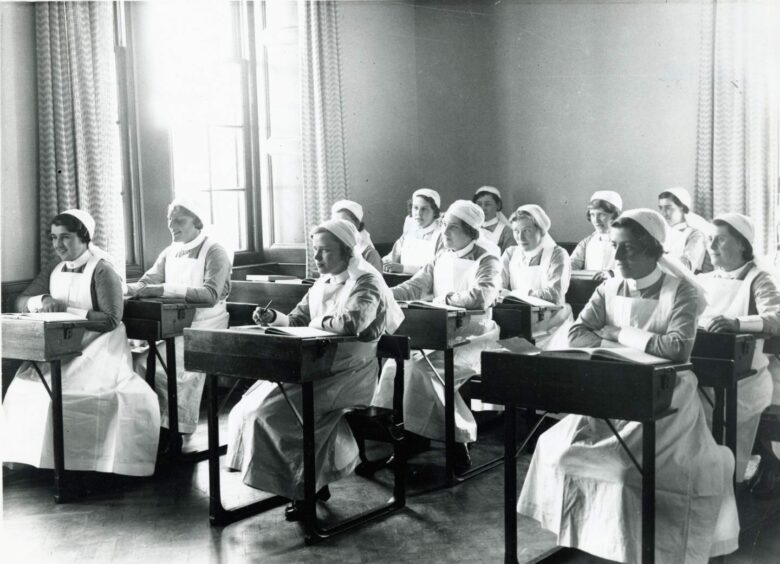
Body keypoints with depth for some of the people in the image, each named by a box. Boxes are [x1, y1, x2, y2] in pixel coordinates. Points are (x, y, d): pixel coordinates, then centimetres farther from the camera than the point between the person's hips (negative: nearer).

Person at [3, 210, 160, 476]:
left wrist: (67, 310, -18)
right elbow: (20, 302, 12)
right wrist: (42, 301, -11)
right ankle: (21, 454, -3)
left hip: (99, 349, -6)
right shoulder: (53, 272, 13)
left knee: (53, 385, -26)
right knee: (22, 383, -15)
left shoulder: (102, 271, -9)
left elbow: (112, 320, -16)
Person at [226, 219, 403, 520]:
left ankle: (305, 487, -1)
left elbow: (352, 322, -28)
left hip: (347, 374, -8)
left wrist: (320, 322, -11)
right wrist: (273, 318, -1)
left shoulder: (366, 281, -10)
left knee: (271, 410, -20)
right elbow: (297, 321, 19)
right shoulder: (323, 283, 16)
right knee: (253, 406, -7)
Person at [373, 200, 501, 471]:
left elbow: (482, 297, -23)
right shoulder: (441, 258, 14)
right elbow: (414, 287, 9)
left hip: (471, 338, -6)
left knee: (421, 366, -27)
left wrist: (444, 298, -14)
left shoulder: (487, 262, -5)